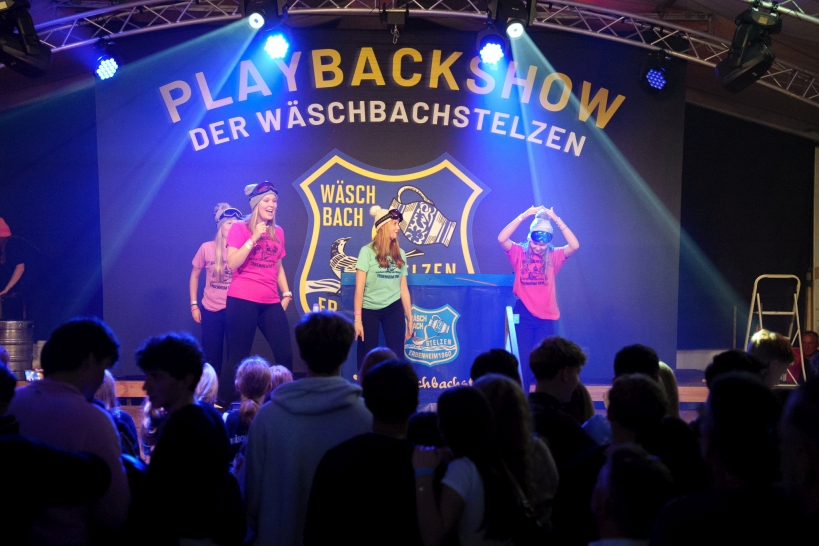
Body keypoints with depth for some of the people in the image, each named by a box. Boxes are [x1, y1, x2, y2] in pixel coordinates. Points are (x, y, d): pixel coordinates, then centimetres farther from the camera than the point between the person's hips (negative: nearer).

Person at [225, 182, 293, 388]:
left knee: (285, 353, -1)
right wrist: (254, 238, -15)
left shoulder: (277, 232, 14)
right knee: (239, 357, -4)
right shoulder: (239, 228, -1)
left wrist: (286, 293, 14)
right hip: (242, 300, -5)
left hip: (271, 302, 5)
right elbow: (232, 264, -12)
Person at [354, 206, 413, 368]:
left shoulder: (400, 254, 5)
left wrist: (409, 318, 8)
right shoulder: (367, 251, -7)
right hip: (369, 309, -3)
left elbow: (403, 289, 8)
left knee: (396, 355, 0)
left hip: (393, 309, 3)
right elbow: (359, 287, -9)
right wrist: (357, 318, -14)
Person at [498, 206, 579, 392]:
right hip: (523, 316, 0)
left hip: (546, 318, 0)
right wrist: (523, 216, -21)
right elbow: (501, 239, -16)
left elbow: (575, 245, -14)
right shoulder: (520, 253, 0)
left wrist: (556, 219, -18)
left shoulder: (553, 257, 1)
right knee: (523, 361, 2)